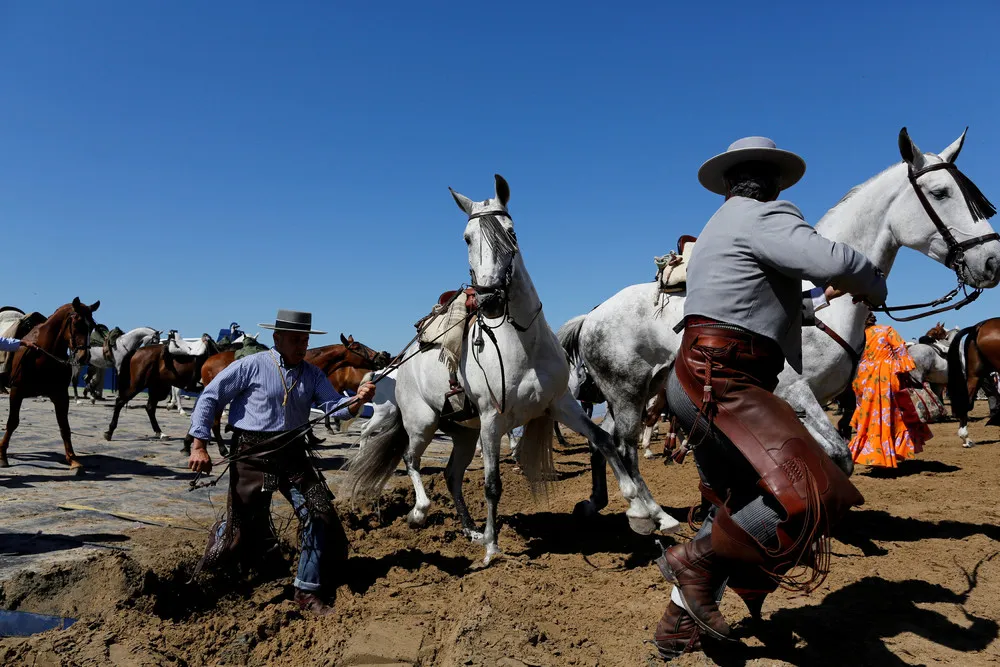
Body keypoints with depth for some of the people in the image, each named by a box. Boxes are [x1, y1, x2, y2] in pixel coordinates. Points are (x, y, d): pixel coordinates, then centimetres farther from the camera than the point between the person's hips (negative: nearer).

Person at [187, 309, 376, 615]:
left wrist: (358, 400, -24)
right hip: (254, 455, -4)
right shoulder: (251, 366, -7)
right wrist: (199, 445, -9)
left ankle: (307, 591, 12)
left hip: (294, 455, 4)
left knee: (319, 514, -2)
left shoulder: (312, 374, 6)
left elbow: (337, 407, -1)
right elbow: (210, 398, -4)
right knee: (242, 523, 3)